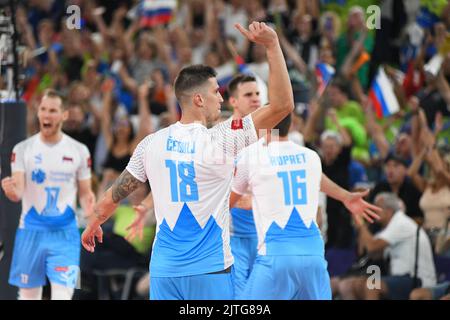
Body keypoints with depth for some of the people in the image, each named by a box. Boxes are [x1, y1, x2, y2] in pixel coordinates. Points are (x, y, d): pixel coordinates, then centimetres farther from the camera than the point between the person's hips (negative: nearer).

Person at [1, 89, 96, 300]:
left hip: (64, 234, -1)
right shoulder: (23, 149, -1)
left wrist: (88, 205, -14)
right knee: (29, 295, 8)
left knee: (62, 295, -13)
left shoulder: (79, 151, 2)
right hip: (31, 231, 1)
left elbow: (85, 193, 9)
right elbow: (17, 194, -8)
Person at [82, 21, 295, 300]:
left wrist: (94, 224, 34)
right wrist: (272, 45, -9)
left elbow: (117, 193, 15)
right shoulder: (222, 140, -9)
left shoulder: (152, 143, 4)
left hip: (164, 270, 4)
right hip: (210, 269, -4)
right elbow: (283, 104, -10)